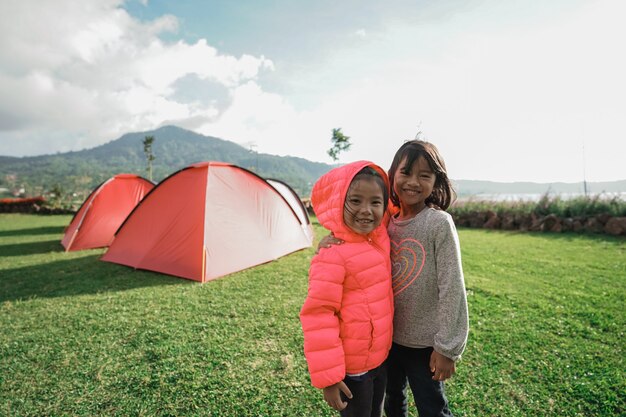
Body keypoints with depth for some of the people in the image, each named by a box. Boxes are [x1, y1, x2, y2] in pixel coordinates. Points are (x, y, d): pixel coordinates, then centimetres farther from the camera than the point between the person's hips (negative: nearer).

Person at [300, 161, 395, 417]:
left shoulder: (380, 242, -4)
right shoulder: (332, 256, -25)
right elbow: (318, 318, -23)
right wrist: (328, 377, -19)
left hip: (381, 359, 7)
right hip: (351, 369, -7)